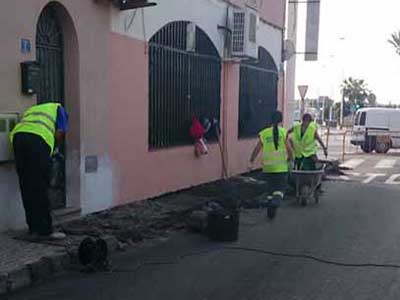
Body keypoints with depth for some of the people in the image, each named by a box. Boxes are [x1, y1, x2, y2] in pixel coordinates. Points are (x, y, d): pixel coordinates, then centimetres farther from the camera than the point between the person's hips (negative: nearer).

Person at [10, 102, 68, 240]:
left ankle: (34, 227, 17)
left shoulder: (32, 109, 38)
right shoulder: (58, 109, 24)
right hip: (38, 139, -5)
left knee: (26, 187, 11)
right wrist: (54, 150, 26)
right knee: (40, 188, -2)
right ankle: (45, 230, 0)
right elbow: (59, 134, 8)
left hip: (17, 136, 5)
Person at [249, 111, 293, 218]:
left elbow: (257, 149, 4)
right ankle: (276, 201, -24)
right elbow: (289, 149, -8)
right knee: (280, 188, 4)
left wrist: (251, 161, 15)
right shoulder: (284, 132, -5)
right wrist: (290, 158, 11)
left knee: (271, 187, 18)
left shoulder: (264, 133, 2)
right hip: (281, 167, -3)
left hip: (267, 166, 3)